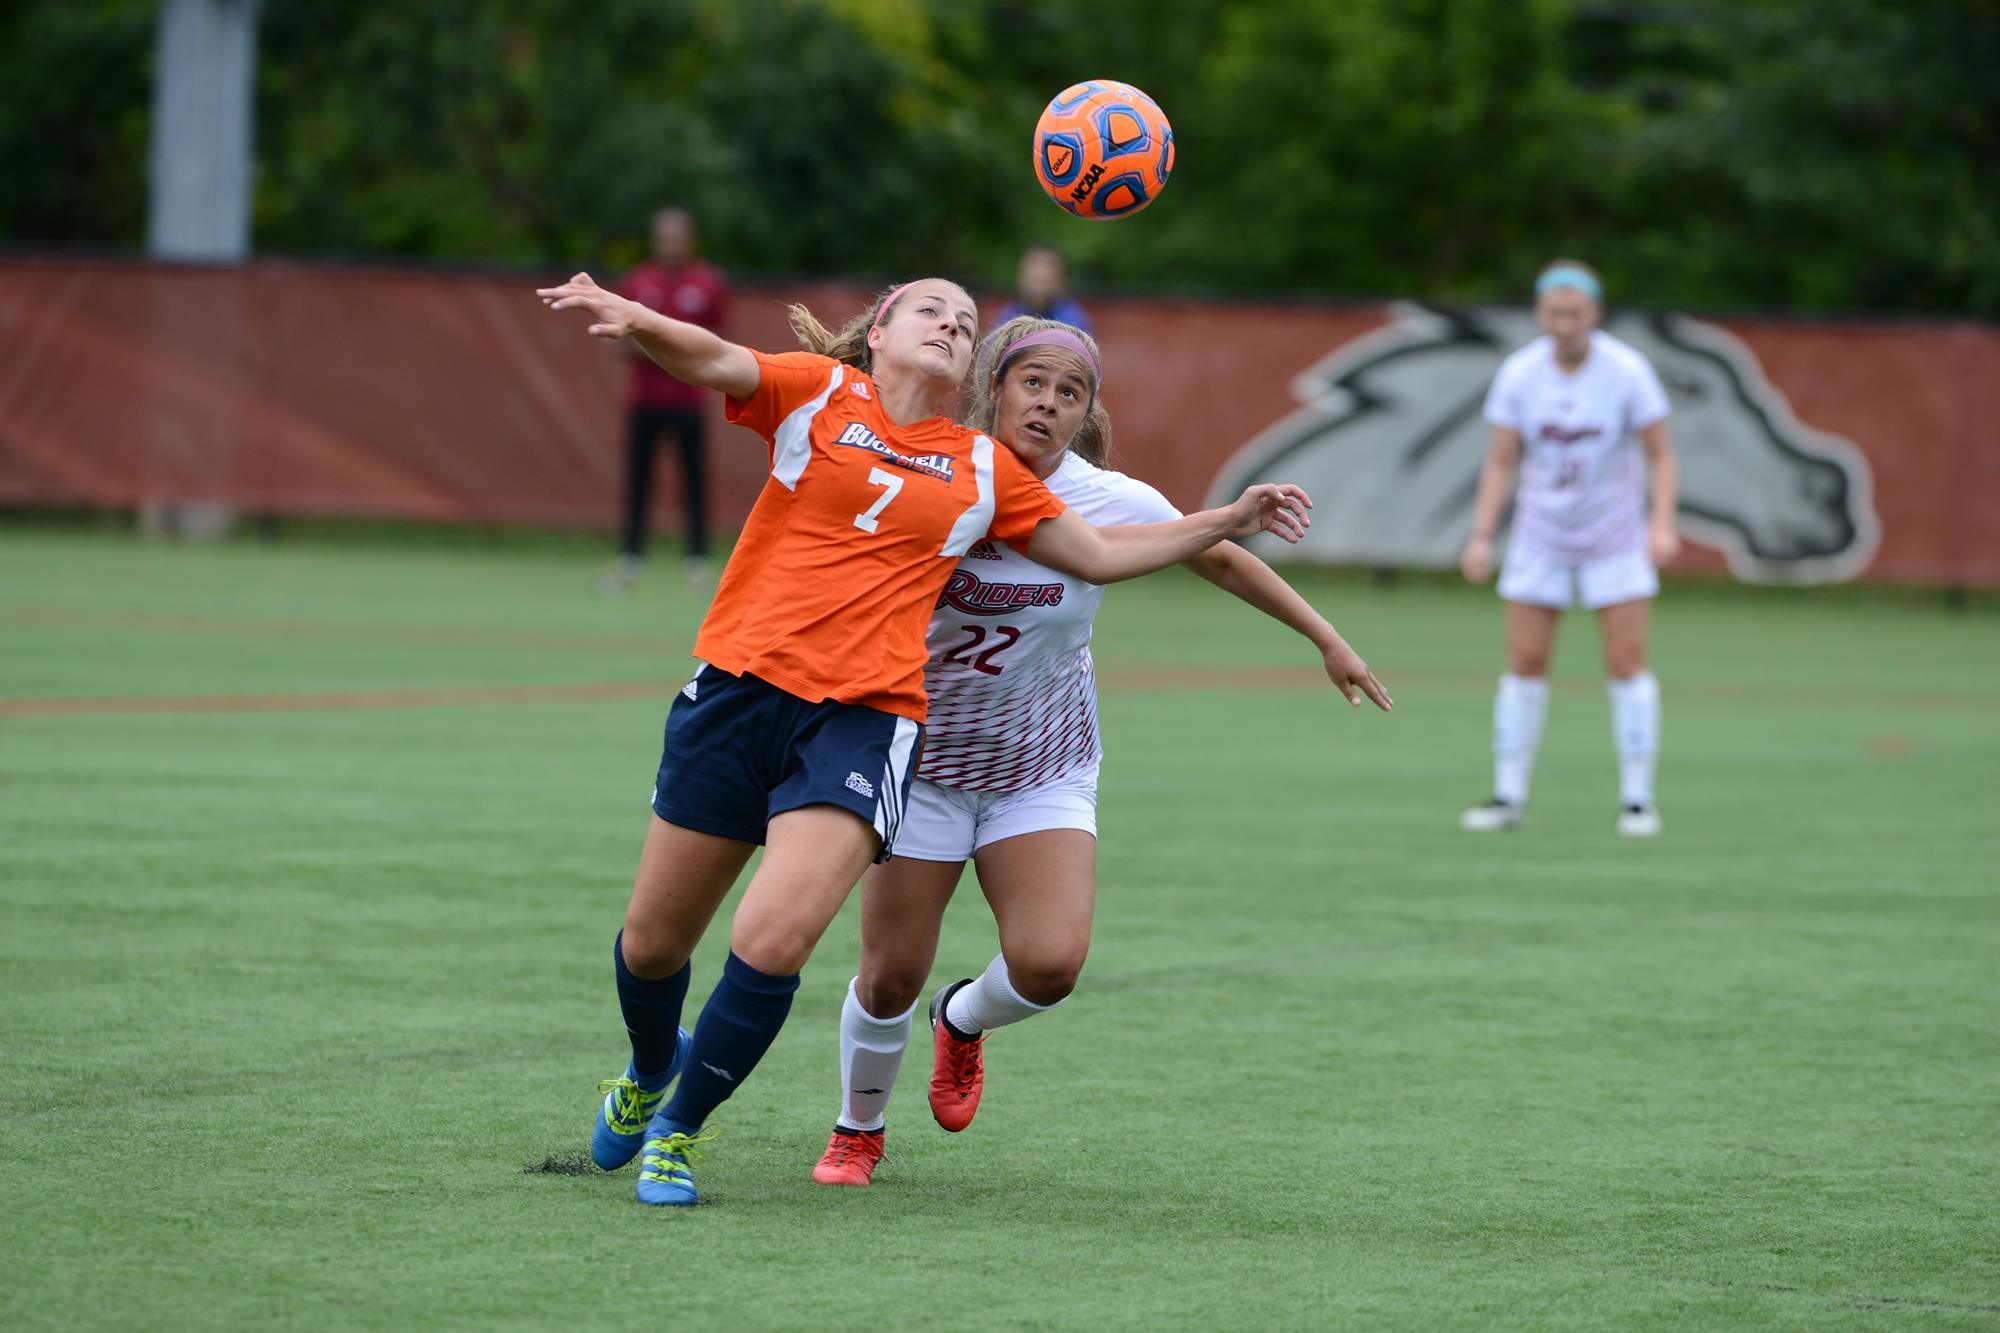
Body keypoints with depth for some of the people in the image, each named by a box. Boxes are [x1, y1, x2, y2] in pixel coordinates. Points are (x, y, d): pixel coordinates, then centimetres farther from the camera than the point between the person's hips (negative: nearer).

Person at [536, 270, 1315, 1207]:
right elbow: (710, 363, -11)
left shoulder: (983, 471, 15)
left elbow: (1101, 553, 25)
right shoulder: (818, 392, 7)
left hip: (864, 718, 0)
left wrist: (1229, 521, 18)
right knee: (653, 945, 8)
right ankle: (651, 1069, 43)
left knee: (773, 944, -19)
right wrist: (636, 321, -32)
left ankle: (681, 1129, 6)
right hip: (741, 688, 0)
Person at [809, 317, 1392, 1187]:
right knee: (892, 977, -1)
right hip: (921, 756, -1)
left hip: (1043, 767, 1)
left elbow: (1219, 559, 4)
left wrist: (1326, 639, 7)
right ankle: (858, 1130, 30)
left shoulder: (1109, 503, -12)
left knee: (1049, 964, -18)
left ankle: (963, 1020, 19)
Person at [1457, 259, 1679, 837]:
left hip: (1615, 536, -2)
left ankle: (1637, 800, 1)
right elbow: (1501, 462, -1)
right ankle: (1509, 796, 7)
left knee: (1627, 663, -7)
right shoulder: (1518, 374, -7)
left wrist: (1663, 524, -21)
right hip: (1541, 538, 2)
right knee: (1524, 663, -2)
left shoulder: (1627, 371, -13)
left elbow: (1660, 453, -7)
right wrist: (1481, 538, -9)